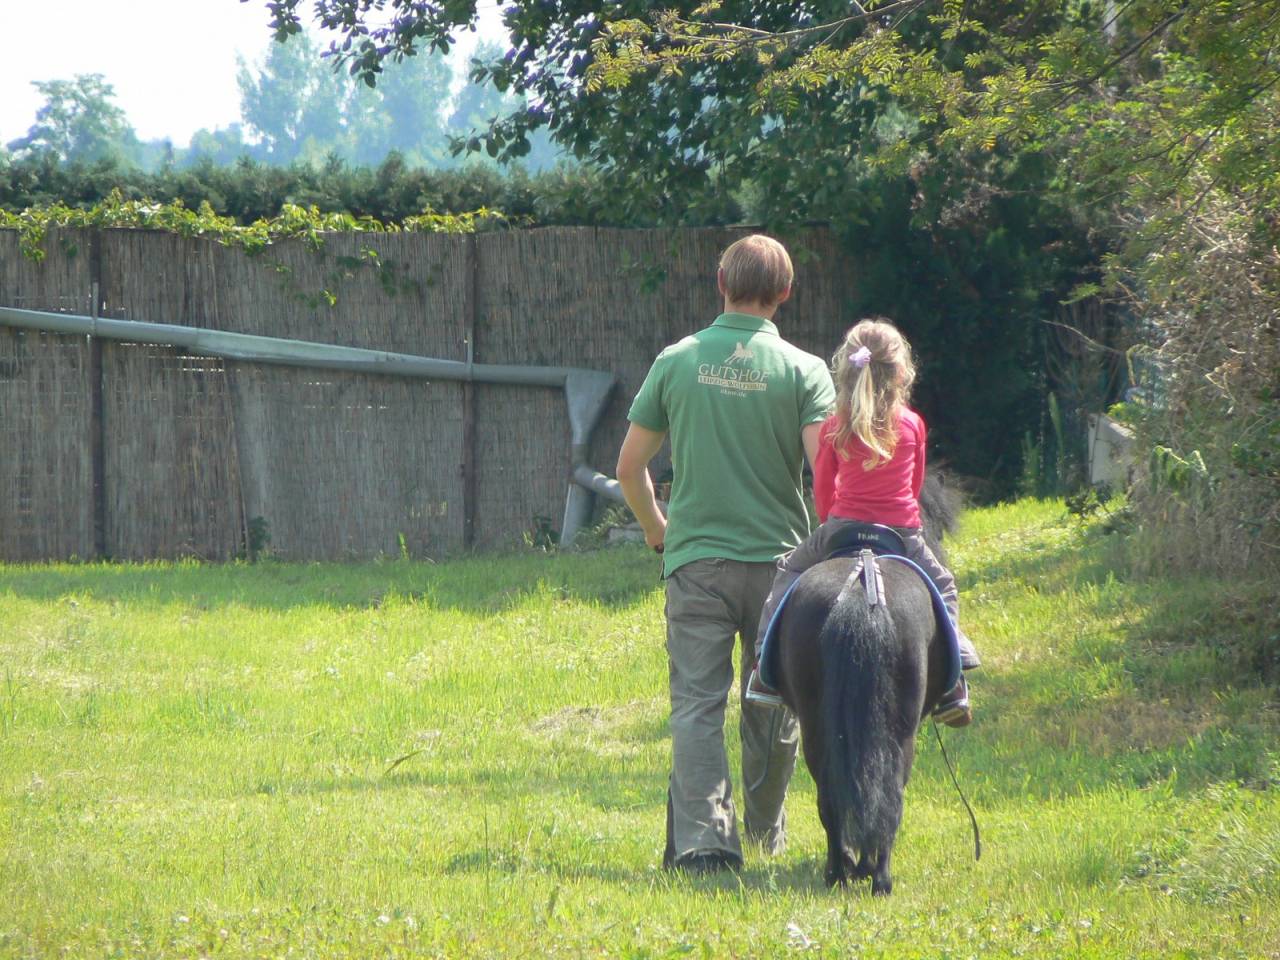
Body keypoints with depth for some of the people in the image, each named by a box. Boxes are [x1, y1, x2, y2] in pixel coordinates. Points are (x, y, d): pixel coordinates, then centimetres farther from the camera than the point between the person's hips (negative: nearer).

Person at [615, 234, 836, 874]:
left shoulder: (677, 361, 1)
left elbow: (629, 467, 5)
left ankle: (703, 838, -18)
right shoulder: (804, 371, -4)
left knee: (697, 703, -3)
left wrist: (656, 529, 22)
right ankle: (766, 835, 29)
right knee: (772, 706, 14)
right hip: (778, 556, 0)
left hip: (695, 559, 0)